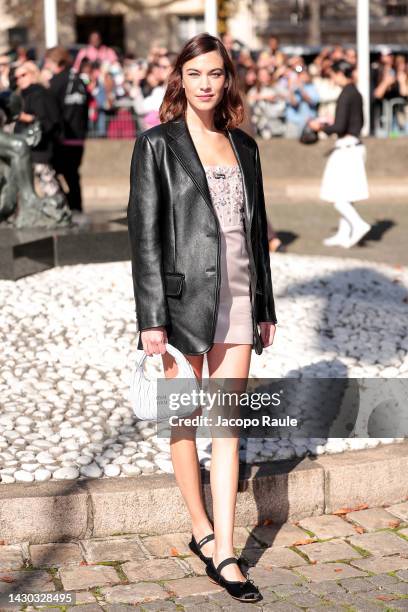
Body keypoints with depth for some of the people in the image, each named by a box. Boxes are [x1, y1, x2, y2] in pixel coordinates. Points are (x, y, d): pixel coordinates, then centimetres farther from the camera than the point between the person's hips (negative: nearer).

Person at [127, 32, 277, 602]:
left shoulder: (243, 145, 11)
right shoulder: (157, 144, -4)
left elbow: (257, 227, 15)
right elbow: (144, 233, -8)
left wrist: (265, 306, 13)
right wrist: (152, 319, -13)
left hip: (238, 300, 4)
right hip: (185, 298, -4)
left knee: (228, 427, 3)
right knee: (187, 422, 9)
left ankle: (225, 554, 7)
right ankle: (202, 531, 26)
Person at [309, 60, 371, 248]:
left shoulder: (345, 95, -15)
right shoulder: (356, 94, 12)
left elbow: (339, 127, -20)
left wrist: (321, 126, -3)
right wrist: (327, 124, 21)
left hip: (346, 147, -9)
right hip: (356, 146, 9)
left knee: (337, 195, -5)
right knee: (345, 195, 13)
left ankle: (359, 225, -13)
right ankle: (343, 235, 16)